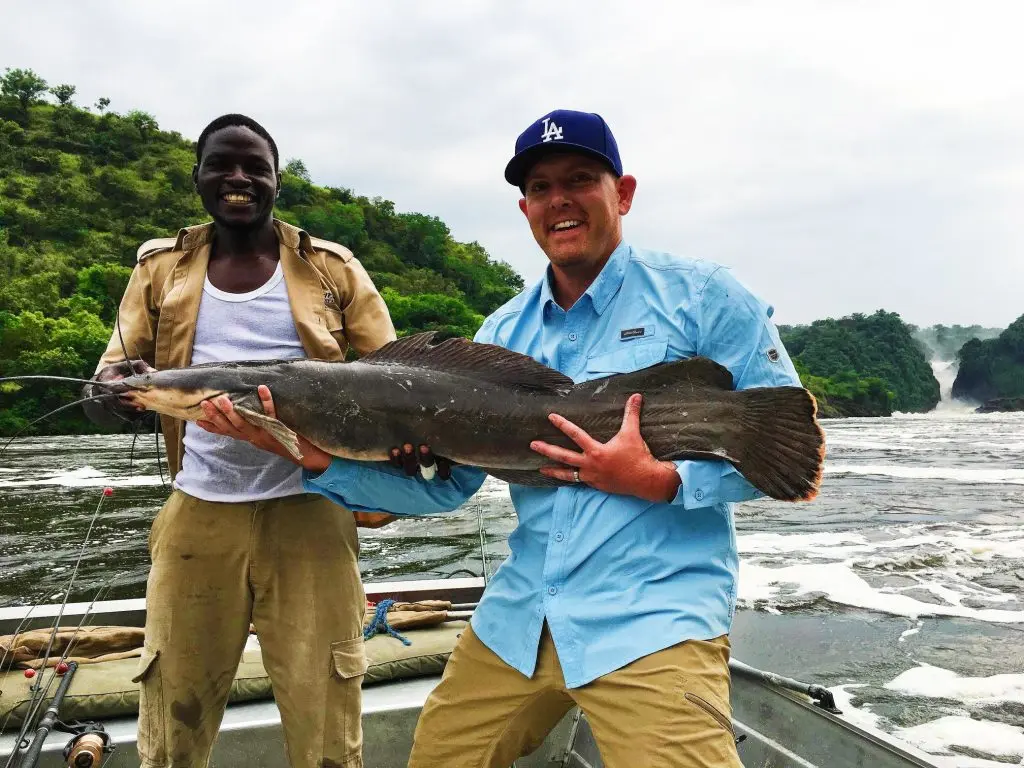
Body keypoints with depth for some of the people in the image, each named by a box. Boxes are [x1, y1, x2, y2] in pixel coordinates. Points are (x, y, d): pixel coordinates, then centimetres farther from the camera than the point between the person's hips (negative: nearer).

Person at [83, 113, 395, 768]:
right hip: (199, 510, 2)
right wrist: (116, 389, -17)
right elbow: (112, 373, 8)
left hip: (308, 508, -1)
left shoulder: (331, 267, 5)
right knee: (172, 714, 11)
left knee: (323, 716, 4)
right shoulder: (162, 268, 10)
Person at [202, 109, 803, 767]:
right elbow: (444, 484, 6)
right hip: (520, 614, 5)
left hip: (652, 615, -4)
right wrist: (321, 458, -8)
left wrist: (663, 480, -19)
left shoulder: (699, 294, -5)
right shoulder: (504, 332, 8)